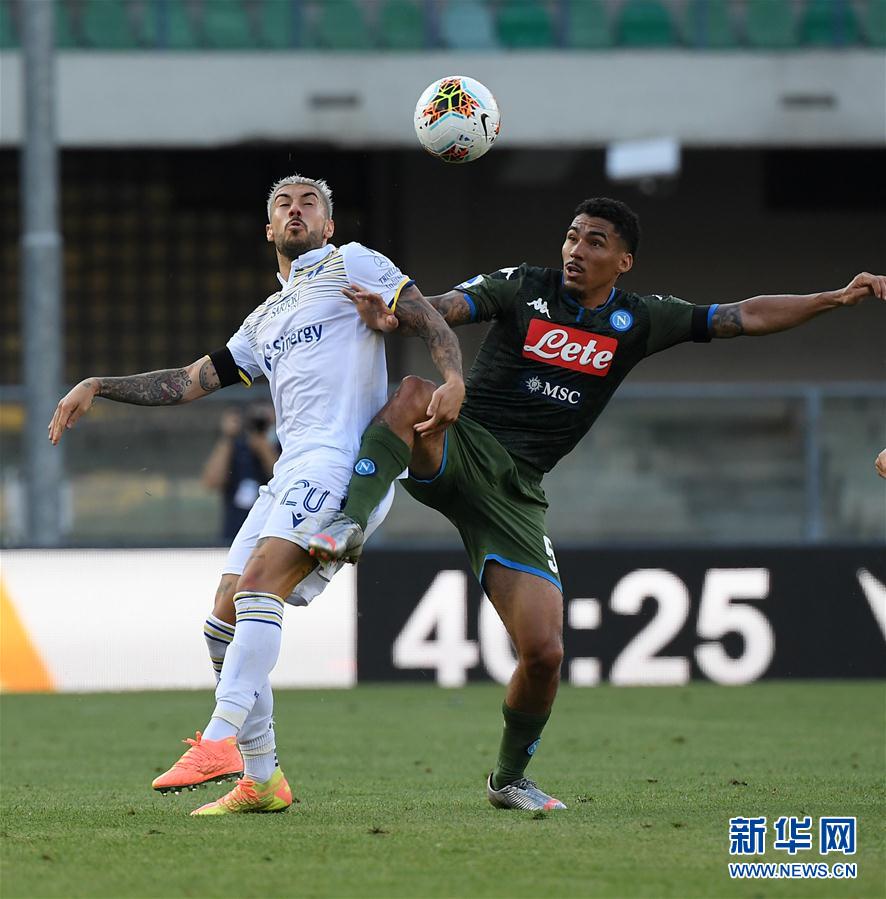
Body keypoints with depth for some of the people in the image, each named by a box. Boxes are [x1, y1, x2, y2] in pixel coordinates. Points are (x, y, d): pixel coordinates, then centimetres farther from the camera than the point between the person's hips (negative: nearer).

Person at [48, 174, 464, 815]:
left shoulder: (352, 265, 10)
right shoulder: (265, 321, 30)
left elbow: (431, 321, 0)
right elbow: (190, 382, 30)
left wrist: (452, 380, -19)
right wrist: (99, 387, 21)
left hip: (344, 458, -8)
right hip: (292, 471, 8)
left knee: (257, 586, -26)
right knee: (225, 624, 0)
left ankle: (221, 740, -35)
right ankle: (261, 781, 6)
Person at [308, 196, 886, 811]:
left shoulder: (640, 320, 11)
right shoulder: (524, 288, 3)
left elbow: (745, 317, 14)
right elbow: (445, 309, -10)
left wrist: (836, 299, 7)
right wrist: (392, 316, -32)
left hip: (516, 492, 2)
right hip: (456, 447, -2)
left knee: (544, 652, -7)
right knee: (415, 394, -38)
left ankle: (509, 778, 17)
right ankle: (350, 524, -45)